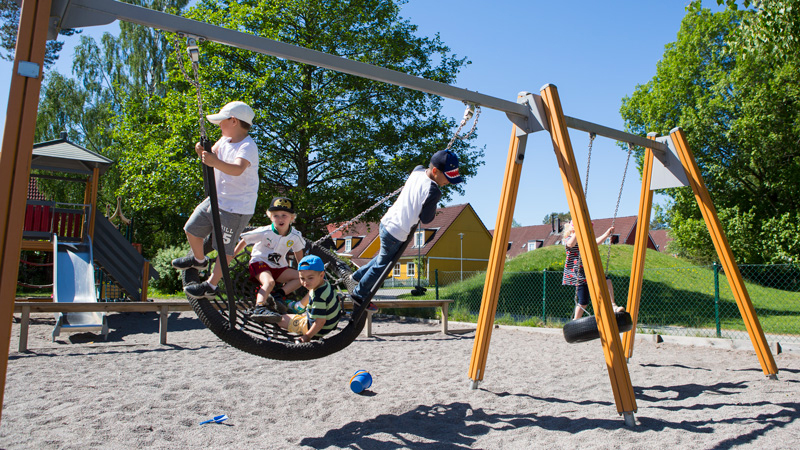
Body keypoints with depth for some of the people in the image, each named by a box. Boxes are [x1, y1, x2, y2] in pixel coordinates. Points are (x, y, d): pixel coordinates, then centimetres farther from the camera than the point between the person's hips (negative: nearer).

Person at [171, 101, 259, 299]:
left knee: (224, 248, 0)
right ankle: (199, 259, 48)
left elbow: (237, 169, -41)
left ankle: (211, 285, 17)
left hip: (237, 208, -9)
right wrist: (202, 152, -20)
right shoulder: (225, 140, 4)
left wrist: (216, 162, -57)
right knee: (192, 229, 21)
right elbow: (212, 155, 2)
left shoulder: (248, 147, -24)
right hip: (216, 199, 9)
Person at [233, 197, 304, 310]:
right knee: (269, 282, -34)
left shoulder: (295, 236, -8)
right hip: (259, 262, -5)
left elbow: (298, 252, 13)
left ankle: (279, 293, -17)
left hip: (279, 267, 5)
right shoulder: (264, 232, -18)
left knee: (301, 277, -10)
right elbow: (243, 242, -6)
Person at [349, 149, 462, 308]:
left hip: (386, 222, 8)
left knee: (384, 257, 31)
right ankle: (359, 293, 27)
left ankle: (358, 275, 45)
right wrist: (434, 211, 2)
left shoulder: (417, 170, -3)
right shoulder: (433, 191, -27)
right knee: (382, 265, 12)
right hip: (397, 232, -8)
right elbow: (426, 219, -16)